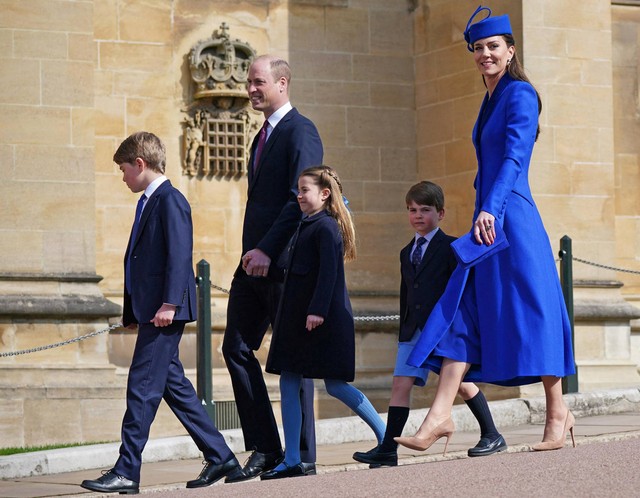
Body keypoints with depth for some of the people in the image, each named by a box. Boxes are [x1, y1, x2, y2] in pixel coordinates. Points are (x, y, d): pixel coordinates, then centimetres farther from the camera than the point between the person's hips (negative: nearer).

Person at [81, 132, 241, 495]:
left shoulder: (170, 200, -10)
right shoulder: (149, 202, 19)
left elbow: (179, 255, -19)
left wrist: (169, 303, -25)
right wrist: (132, 311, 19)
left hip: (164, 313, -10)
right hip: (150, 311, 10)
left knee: (142, 387, -9)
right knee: (173, 385, 12)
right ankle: (220, 457, 17)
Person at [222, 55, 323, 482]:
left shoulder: (300, 131, -8)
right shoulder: (265, 135, 21)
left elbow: (301, 199, -18)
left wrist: (268, 250, -23)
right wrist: (253, 251, 13)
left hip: (284, 261, -9)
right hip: (256, 260, 9)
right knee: (237, 348, 3)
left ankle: (303, 457, 4)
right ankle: (265, 450, 8)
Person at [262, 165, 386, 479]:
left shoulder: (326, 227, -11)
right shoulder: (305, 227, 16)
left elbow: (329, 271, -19)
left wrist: (317, 310, -24)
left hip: (323, 320, -10)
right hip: (297, 318, 10)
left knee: (335, 384, -5)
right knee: (288, 383, 4)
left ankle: (385, 437, 10)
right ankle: (292, 461, 5)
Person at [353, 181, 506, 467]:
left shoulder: (450, 247, -1)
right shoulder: (407, 253, 18)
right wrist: (403, 332, 16)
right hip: (414, 330, 5)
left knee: (461, 383, -3)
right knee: (400, 383, -5)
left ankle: (492, 436, 12)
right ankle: (388, 449, -8)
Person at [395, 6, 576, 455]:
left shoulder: (520, 94, -8)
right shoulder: (491, 100, 18)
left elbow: (514, 156, -20)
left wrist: (490, 210, -31)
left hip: (512, 218, -9)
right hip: (487, 221, 9)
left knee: (529, 312, -3)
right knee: (461, 312, 0)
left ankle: (558, 412, 7)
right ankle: (441, 415, -4)